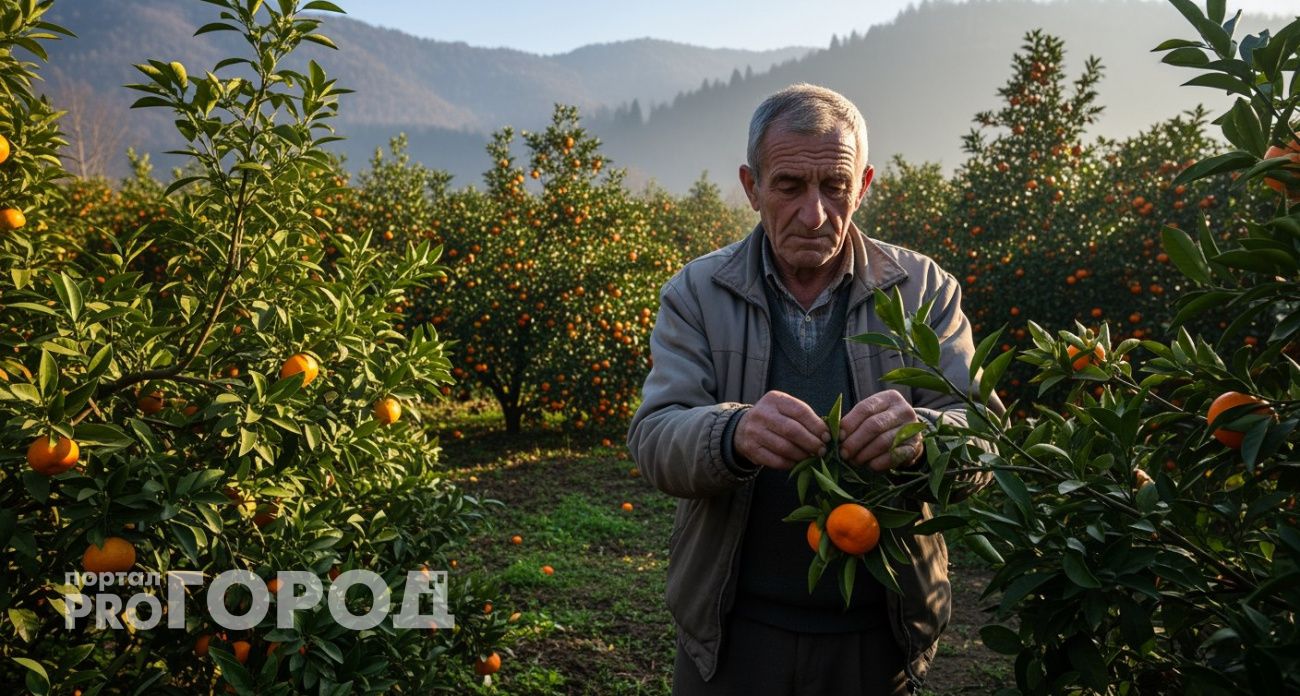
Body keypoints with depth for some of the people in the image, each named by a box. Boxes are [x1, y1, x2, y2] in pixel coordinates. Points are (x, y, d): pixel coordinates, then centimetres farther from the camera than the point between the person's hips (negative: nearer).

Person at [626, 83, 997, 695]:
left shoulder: (924, 289, -4)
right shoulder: (697, 292, -4)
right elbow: (652, 441, -13)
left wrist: (920, 436, -33)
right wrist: (734, 434, -35)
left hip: (879, 634, 1)